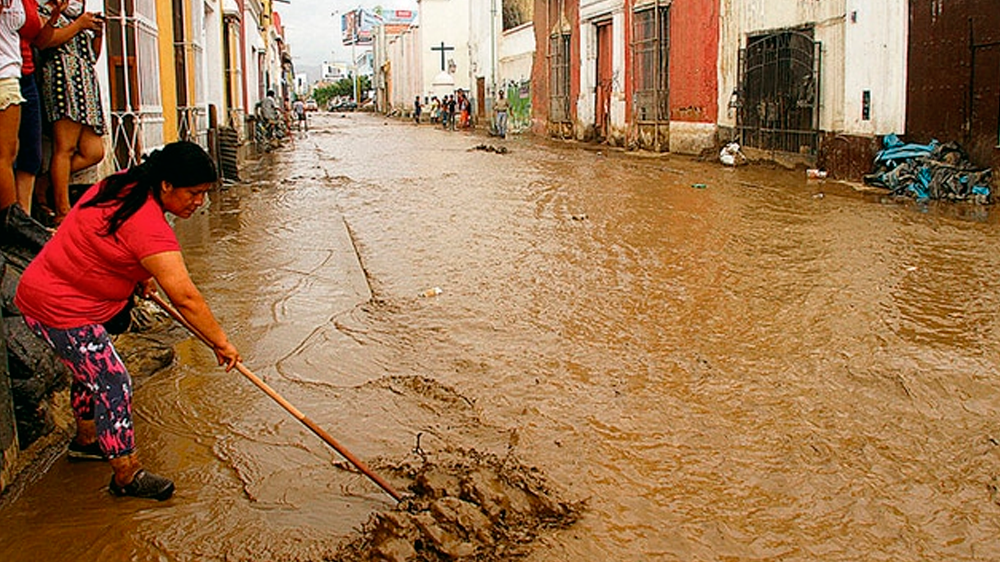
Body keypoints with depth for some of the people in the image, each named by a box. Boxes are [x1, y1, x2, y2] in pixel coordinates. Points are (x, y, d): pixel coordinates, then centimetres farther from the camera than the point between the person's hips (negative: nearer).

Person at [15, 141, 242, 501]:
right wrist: (221, 343, -23)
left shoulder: (124, 185, 0)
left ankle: (86, 439, 45)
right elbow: (185, 298, -31)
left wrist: (138, 275, 11)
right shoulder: (147, 226, -30)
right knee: (113, 384, -6)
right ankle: (126, 475, 4)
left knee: (91, 369, 25)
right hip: (60, 310, -10)